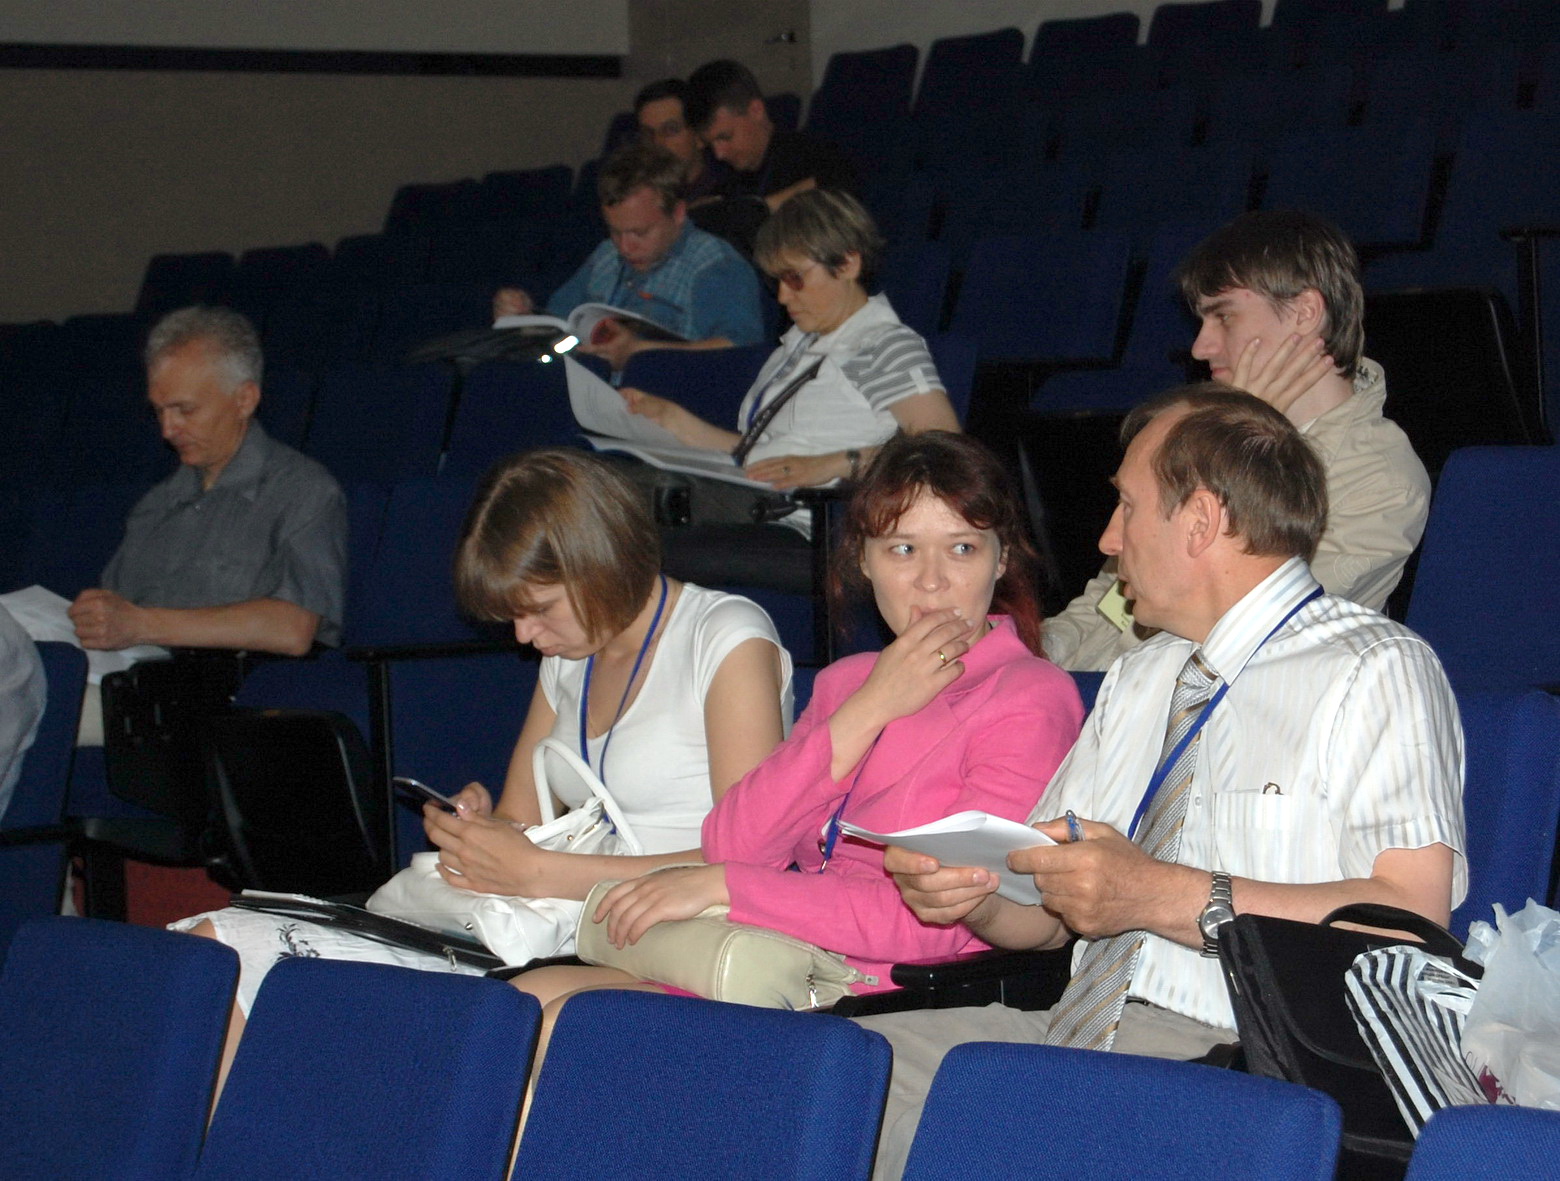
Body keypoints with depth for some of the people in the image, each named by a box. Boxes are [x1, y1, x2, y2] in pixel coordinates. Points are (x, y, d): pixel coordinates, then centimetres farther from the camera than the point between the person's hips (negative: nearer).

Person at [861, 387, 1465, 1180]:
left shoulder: (1375, 671, -2)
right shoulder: (1138, 680, 23)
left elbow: (1411, 917, -16)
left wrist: (1166, 898, -19)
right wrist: (970, 891, -1)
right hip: (1077, 1026, 7)